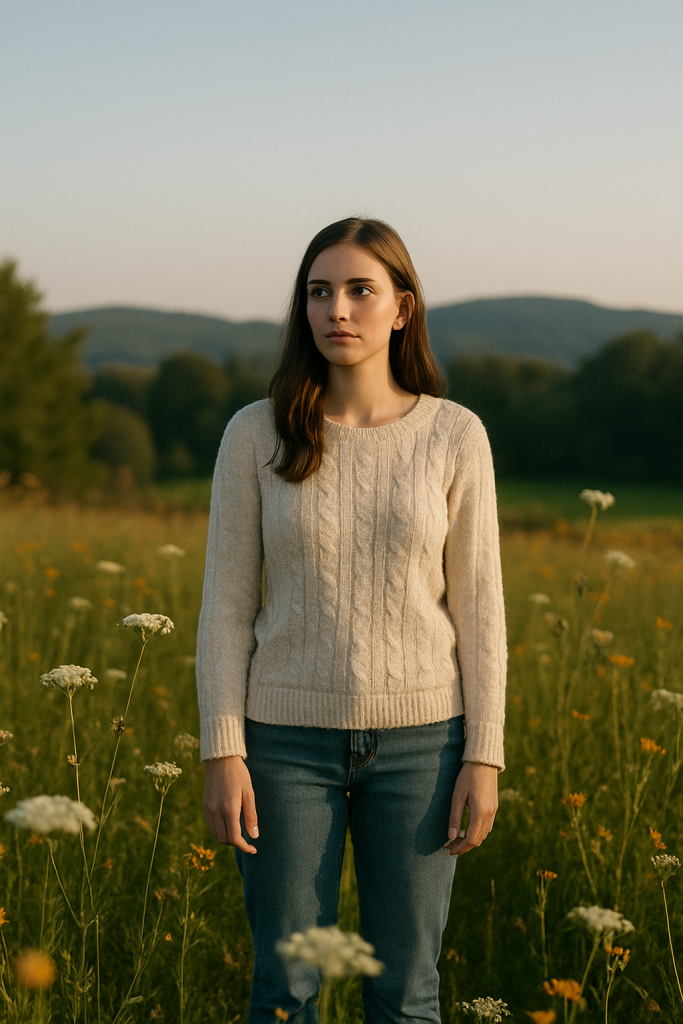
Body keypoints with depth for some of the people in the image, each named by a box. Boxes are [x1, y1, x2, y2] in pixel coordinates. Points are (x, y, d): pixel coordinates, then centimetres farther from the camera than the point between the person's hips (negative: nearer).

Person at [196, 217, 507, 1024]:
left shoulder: (454, 435, -4)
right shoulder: (256, 434, -4)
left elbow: (477, 605, -1)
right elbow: (227, 604, -2)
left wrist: (484, 756, -5)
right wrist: (222, 753, -8)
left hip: (417, 738, 0)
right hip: (291, 737, 0)